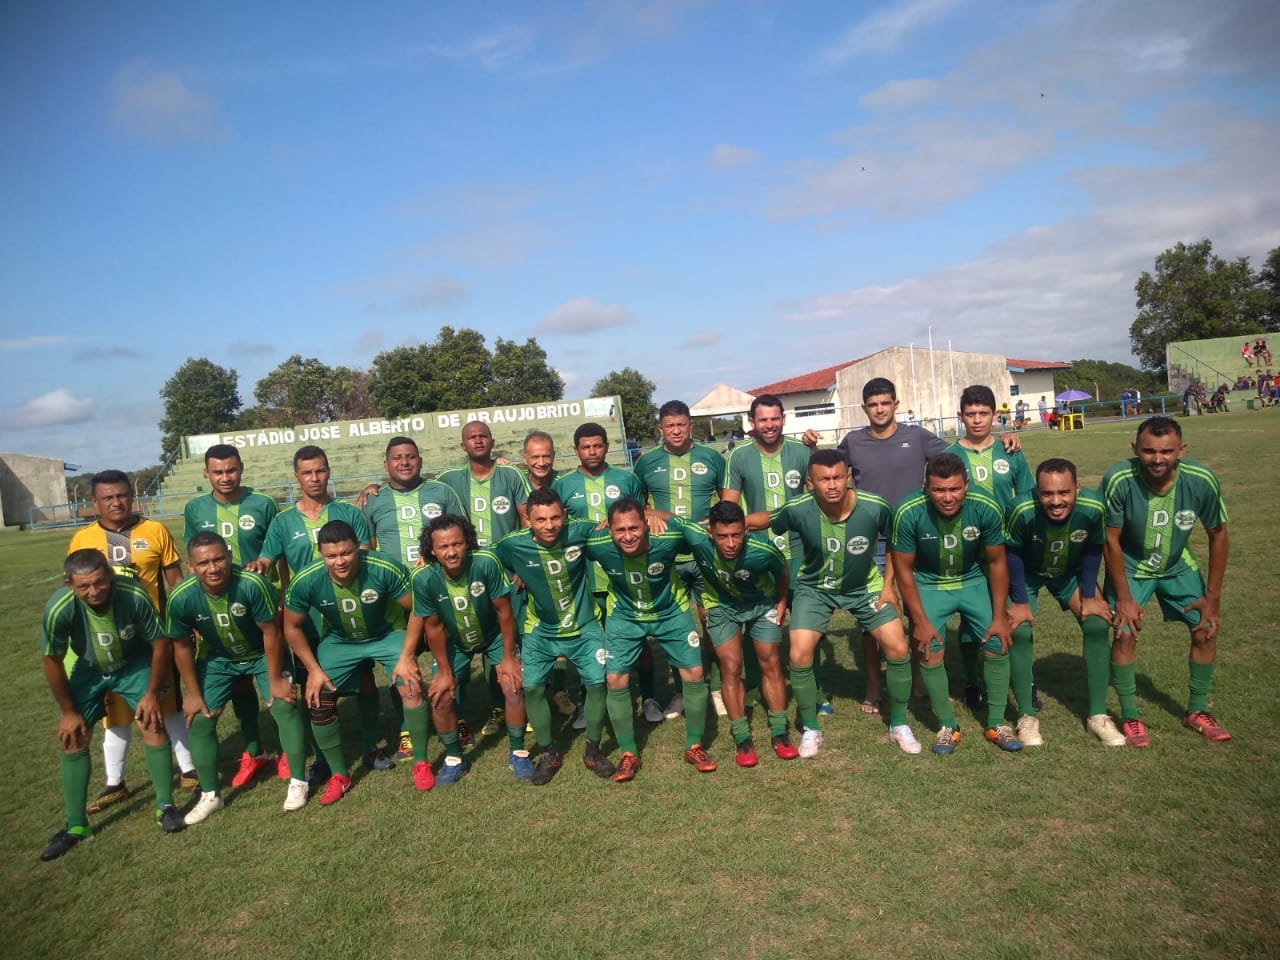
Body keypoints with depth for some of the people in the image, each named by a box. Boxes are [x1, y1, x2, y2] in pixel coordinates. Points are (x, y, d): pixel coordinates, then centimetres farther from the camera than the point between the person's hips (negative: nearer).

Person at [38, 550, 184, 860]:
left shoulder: (133, 595, -36)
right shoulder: (58, 609, -34)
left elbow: (160, 644, -18)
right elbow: (51, 661, -14)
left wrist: (152, 694, -11)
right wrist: (68, 711, -6)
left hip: (134, 663, -1)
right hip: (88, 669, 1)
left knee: (153, 724, -12)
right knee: (73, 738, -1)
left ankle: (165, 805, 6)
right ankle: (75, 825, 15)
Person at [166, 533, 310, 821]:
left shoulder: (252, 584, -37)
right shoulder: (181, 598, -28)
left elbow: (271, 632, -24)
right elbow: (182, 647, -10)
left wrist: (275, 680, -17)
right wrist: (193, 693, -5)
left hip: (263, 654, -3)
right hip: (217, 659, 3)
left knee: (285, 706, -13)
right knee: (199, 719, -1)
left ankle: (298, 782, 4)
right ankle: (210, 795, 17)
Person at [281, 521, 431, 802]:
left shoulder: (385, 569, -34)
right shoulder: (305, 581, -27)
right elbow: (292, 627, -8)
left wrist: (407, 657, -22)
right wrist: (314, 670, -10)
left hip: (388, 634, -2)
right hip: (339, 641, 2)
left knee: (411, 686, -21)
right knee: (318, 701, -6)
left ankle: (421, 763, -1)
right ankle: (339, 775, 16)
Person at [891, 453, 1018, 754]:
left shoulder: (986, 509, -23)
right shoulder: (909, 513, -27)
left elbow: (996, 562, -8)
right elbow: (903, 569, -15)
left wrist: (999, 616, -7)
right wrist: (920, 621, -14)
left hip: (974, 580, 2)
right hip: (928, 585, -1)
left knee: (998, 643, -8)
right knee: (930, 652, -12)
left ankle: (997, 724, 11)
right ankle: (948, 726, 9)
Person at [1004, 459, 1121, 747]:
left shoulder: (1093, 508, -33)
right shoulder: (1022, 511, -39)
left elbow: (1093, 550, -11)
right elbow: (1012, 554, -20)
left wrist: (1089, 596, -8)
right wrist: (1020, 601, -16)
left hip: (1072, 572, 2)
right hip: (1027, 573, -2)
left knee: (1098, 625, -10)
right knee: (1019, 632, -15)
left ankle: (1097, 715, 6)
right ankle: (1027, 716, 1)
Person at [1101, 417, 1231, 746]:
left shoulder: (1202, 480, -25)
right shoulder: (1119, 479, -32)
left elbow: (1218, 535, -8)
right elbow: (1111, 540, -20)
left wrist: (1213, 596, -6)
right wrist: (1123, 597, -17)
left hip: (1177, 565, 3)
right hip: (1129, 566, -3)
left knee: (1207, 629, -1)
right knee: (1126, 634, -14)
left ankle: (1197, 711, 21)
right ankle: (1130, 717, 6)